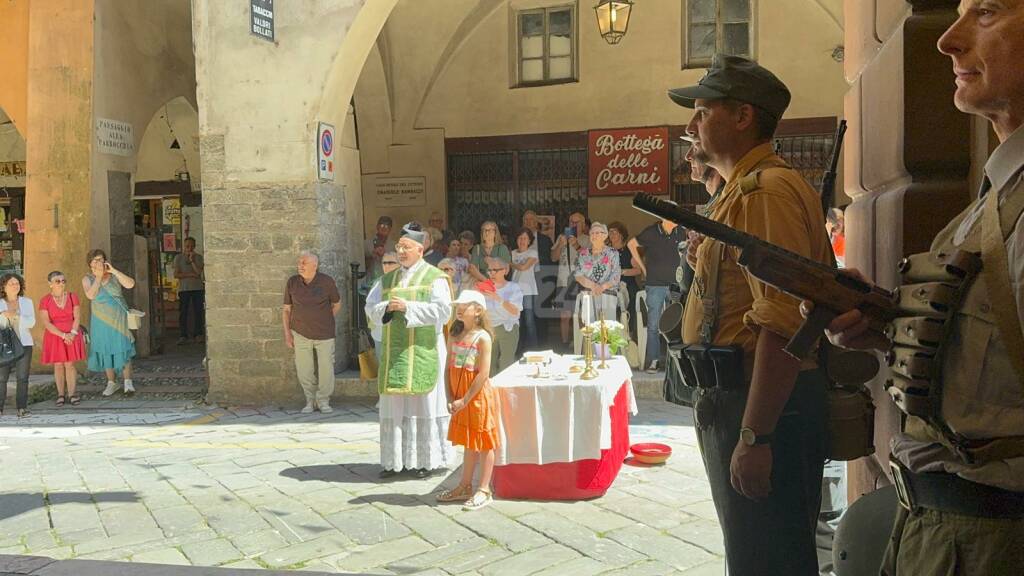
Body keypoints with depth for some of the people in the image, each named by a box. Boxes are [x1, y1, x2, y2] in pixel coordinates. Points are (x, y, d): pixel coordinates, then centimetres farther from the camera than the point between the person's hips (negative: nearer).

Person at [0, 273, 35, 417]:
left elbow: (31, 322, -2)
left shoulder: (27, 302, 11)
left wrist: (15, 315, -14)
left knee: (22, 377, -3)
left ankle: (22, 407, -1)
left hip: (24, 344, 0)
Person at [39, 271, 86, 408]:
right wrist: (63, 335, -16)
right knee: (58, 365, 2)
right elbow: (46, 323, -8)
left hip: (72, 336, 1)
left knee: (69, 364, 0)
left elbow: (77, 317, -1)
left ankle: (72, 393, 3)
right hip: (54, 336, 0)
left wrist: (72, 333, -15)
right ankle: (61, 394, 9)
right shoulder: (45, 300, -3)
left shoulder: (72, 297, 3)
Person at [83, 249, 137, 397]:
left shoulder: (114, 276, 0)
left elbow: (130, 284, -16)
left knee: (123, 348, -3)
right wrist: (99, 276, -17)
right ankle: (111, 383, 16)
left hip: (119, 318, -1)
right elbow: (91, 295, -19)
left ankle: (128, 382, 2)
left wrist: (113, 271, -18)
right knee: (106, 350, 6)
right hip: (101, 321, 1)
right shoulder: (88, 279, -1)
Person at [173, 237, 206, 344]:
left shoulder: (198, 257, 5)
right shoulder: (178, 258, 3)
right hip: (183, 289, -1)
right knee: (183, 312, -1)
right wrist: (191, 275, -11)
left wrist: (192, 260, -14)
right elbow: (176, 274, -5)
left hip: (197, 288, 1)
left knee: (198, 311, 1)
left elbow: (199, 272, -9)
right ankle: (183, 335, 3)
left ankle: (198, 334, 9)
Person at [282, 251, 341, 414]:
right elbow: (286, 309, 5)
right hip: (301, 333, 1)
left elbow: (337, 304, 7)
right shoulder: (292, 282, -5)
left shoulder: (327, 281, -10)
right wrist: (287, 334, 1)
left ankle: (323, 401, 19)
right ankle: (310, 401, 22)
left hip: (324, 334, -1)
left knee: (326, 369, 0)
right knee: (304, 370, 3)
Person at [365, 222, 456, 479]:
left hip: (423, 350, -5)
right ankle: (396, 459, 12)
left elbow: (442, 310, -13)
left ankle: (426, 459, 7)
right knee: (394, 406, 5)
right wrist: (387, 307, -11)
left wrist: (407, 306, -18)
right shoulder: (388, 279, 15)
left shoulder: (434, 277, -1)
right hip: (395, 351, 5)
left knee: (423, 403, -1)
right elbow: (371, 307, 11)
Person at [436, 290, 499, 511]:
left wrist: (464, 400, -17)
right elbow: (449, 369, 8)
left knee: (483, 443, 2)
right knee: (469, 443, 17)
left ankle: (484, 490, 8)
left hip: (478, 396, -7)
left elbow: (483, 374, -18)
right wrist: (450, 399, -2)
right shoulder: (454, 336, 8)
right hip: (460, 399, 7)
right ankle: (465, 486, 26)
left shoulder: (483, 337, -13)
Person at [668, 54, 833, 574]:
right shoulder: (743, 191, 18)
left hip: (766, 405, -11)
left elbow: (782, 325, -26)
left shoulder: (766, 191, -17)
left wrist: (753, 436, -27)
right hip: (734, 398, 11)